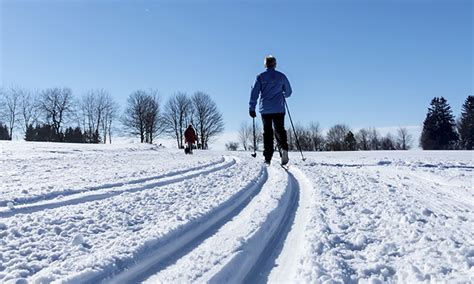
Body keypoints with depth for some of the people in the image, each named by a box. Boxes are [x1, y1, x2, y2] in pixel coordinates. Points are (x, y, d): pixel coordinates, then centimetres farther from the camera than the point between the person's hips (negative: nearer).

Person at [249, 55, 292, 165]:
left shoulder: (260, 77, 2)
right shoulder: (281, 76, 6)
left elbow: (254, 92, -3)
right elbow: (288, 92, 14)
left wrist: (252, 108, 0)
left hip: (265, 109, 0)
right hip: (279, 109, 0)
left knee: (267, 132, 5)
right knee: (279, 130, 4)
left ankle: (267, 157, 3)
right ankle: (283, 148, -24)